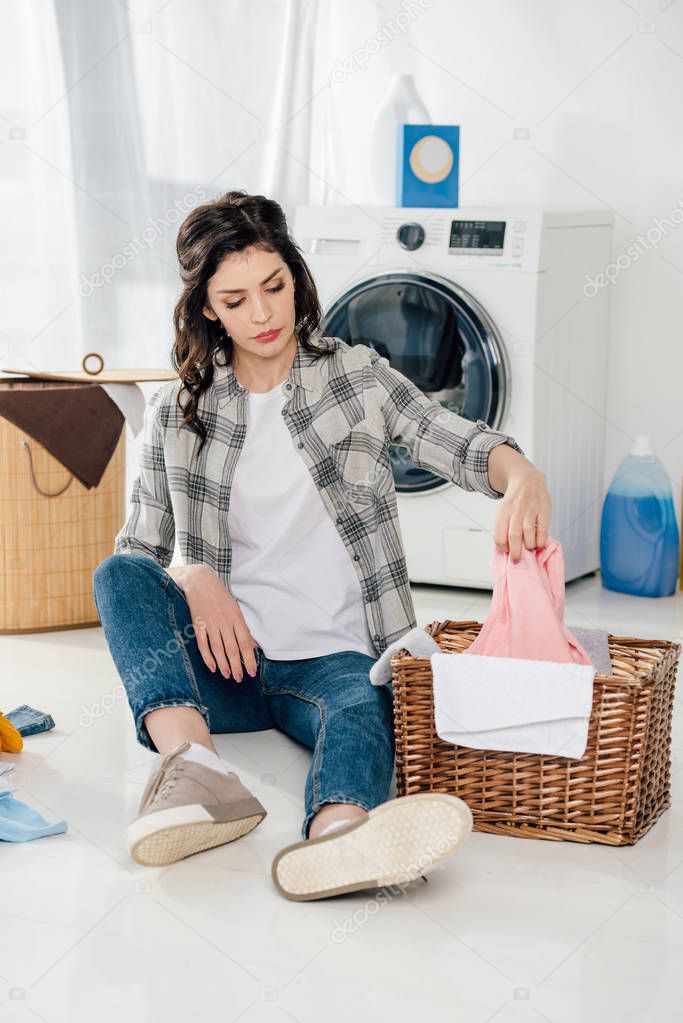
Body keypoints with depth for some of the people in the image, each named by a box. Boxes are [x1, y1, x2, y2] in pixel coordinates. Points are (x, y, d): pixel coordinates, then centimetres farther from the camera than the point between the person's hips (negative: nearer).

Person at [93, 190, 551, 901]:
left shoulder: (358, 376, 8)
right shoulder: (178, 411, 10)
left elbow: (459, 445, -7)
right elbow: (138, 548, 10)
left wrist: (519, 472, -31)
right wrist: (195, 580, -14)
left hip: (332, 656, -1)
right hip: (222, 658, 2)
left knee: (363, 707, -35)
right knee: (116, 576, -25)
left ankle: (339, 832, -70)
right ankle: (193, 766, -49)